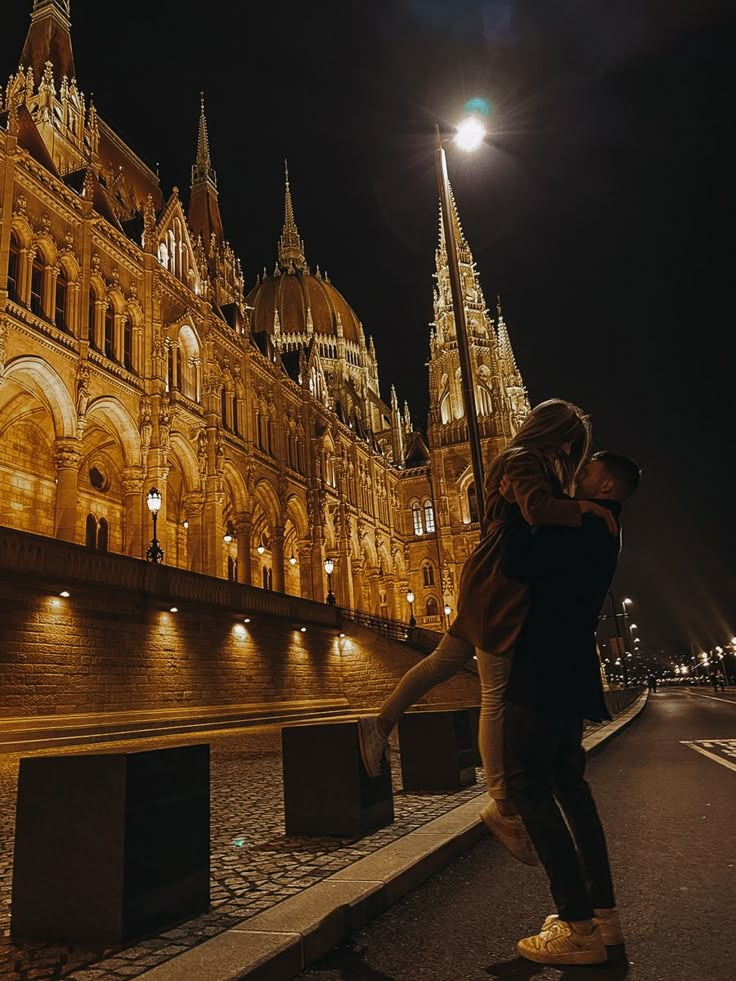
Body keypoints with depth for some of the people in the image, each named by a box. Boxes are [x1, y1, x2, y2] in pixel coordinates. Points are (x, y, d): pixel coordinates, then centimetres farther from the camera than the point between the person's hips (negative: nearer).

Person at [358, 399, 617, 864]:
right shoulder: (524, 461, -11)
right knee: (497, 695, -5)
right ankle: (503, 807, 3)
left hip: (497, 586, 10)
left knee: (444, 661, 17)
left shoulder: (533, 465, 22)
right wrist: (588, 508, -17)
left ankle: (380, 726, 30)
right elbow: (539, 509, -31)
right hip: (497, 586, -10)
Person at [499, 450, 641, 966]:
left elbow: (521, 564, -25)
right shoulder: (599, 533, 16)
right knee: (568, 783, 15)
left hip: (547, 673, -10)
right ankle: (603, 911, 21)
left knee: (527, 783, -7)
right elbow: (541, 562, 28)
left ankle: (578, 927, -5)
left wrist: (519, 507, -13)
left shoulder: (586, 527, -15)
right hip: (565, 674, 10)